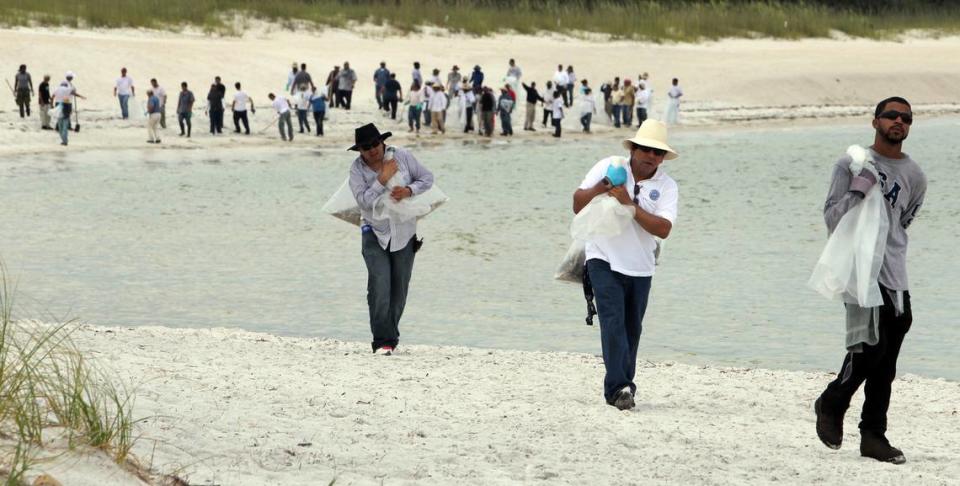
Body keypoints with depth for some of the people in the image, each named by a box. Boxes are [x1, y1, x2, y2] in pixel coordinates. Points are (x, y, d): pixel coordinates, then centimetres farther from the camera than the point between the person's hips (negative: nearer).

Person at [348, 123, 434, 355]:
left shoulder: (401, 156, -7)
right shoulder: (357, 168, -10)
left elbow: (427, 178, -1)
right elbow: (364, 200, -20)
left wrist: (408, 190, -18)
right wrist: (382, 179, -26)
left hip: (404, 233, 2)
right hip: (374, 233, -2)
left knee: (399, 289, 8)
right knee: (379, 286, -16)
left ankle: (391, 337, 23)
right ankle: (382, 341, -13)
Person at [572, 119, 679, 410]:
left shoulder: (667, 187, -2)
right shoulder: (607, 168, -2)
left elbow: (663, 229, -17)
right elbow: (578, 206, 1)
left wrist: (630, 204, -23)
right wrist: (601, 187, -17)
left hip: (640, 267, 3)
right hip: (604, 261, -3)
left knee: (631, 330, 10)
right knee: (613, 322, -18)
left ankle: (618, 390, 22)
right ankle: (619, 387, -25)